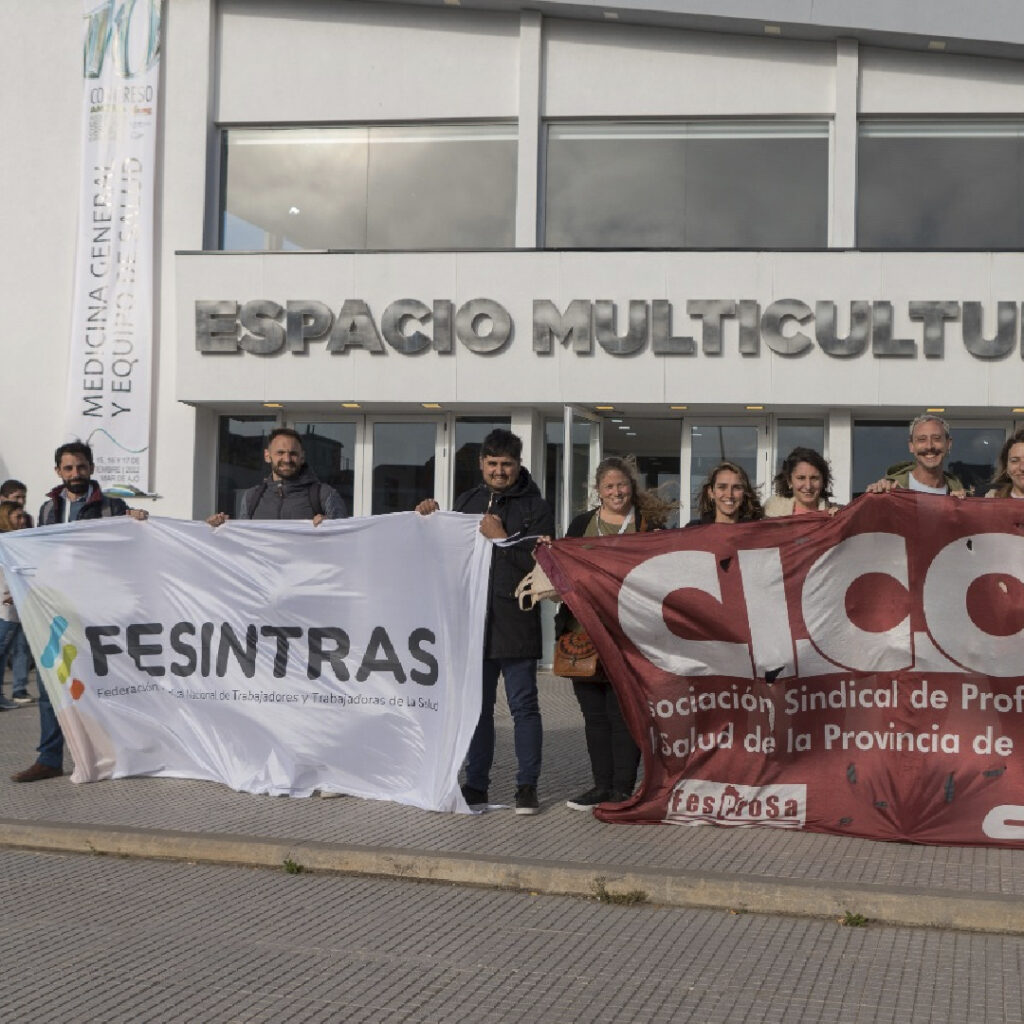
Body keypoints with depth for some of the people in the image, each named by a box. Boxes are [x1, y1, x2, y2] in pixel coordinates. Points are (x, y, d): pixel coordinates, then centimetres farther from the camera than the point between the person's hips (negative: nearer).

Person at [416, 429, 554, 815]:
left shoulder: (535, 507, 1)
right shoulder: (466, 502, 15)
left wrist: (502, 538, -14)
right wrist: (430, 520, 6)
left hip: (516, 622, -4)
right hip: (472, 620, 4)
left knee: (523, 705, 0)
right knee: (477, 706, 10)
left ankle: (527, 786, 7)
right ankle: (475, 784, 17)